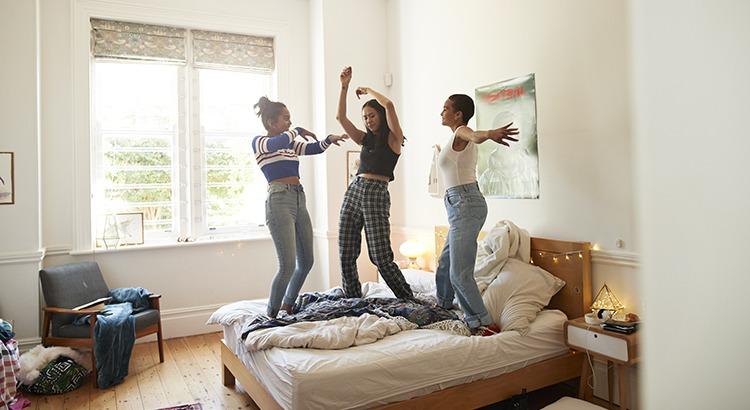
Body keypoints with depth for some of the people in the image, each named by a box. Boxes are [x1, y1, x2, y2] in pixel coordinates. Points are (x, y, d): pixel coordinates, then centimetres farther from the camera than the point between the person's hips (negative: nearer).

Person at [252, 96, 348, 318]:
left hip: (299, 200, 8)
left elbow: (315, 148, 14)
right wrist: (298, 130, -5)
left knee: (306, 261, 11)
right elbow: (278, 143, -21)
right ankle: (272, 315, 6)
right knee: (288, 265, -12)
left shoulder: (291, 143, 20)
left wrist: (329, 139, -5)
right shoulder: (259, 142, -1)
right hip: (279, 201, -8)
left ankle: (287, 307, 28)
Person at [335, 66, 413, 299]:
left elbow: (388, 105, -13)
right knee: (346, 255, 4)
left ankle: (409, 299, 8)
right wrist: (344, 87, 4)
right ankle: (353, 300, 19)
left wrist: (368, 90, 4)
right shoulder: (366, 139, 19)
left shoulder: (393, 138, 2)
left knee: (381, 257, -9)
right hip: (353, 191, 6)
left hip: (376, 194, -6)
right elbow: (341, 117, 11)